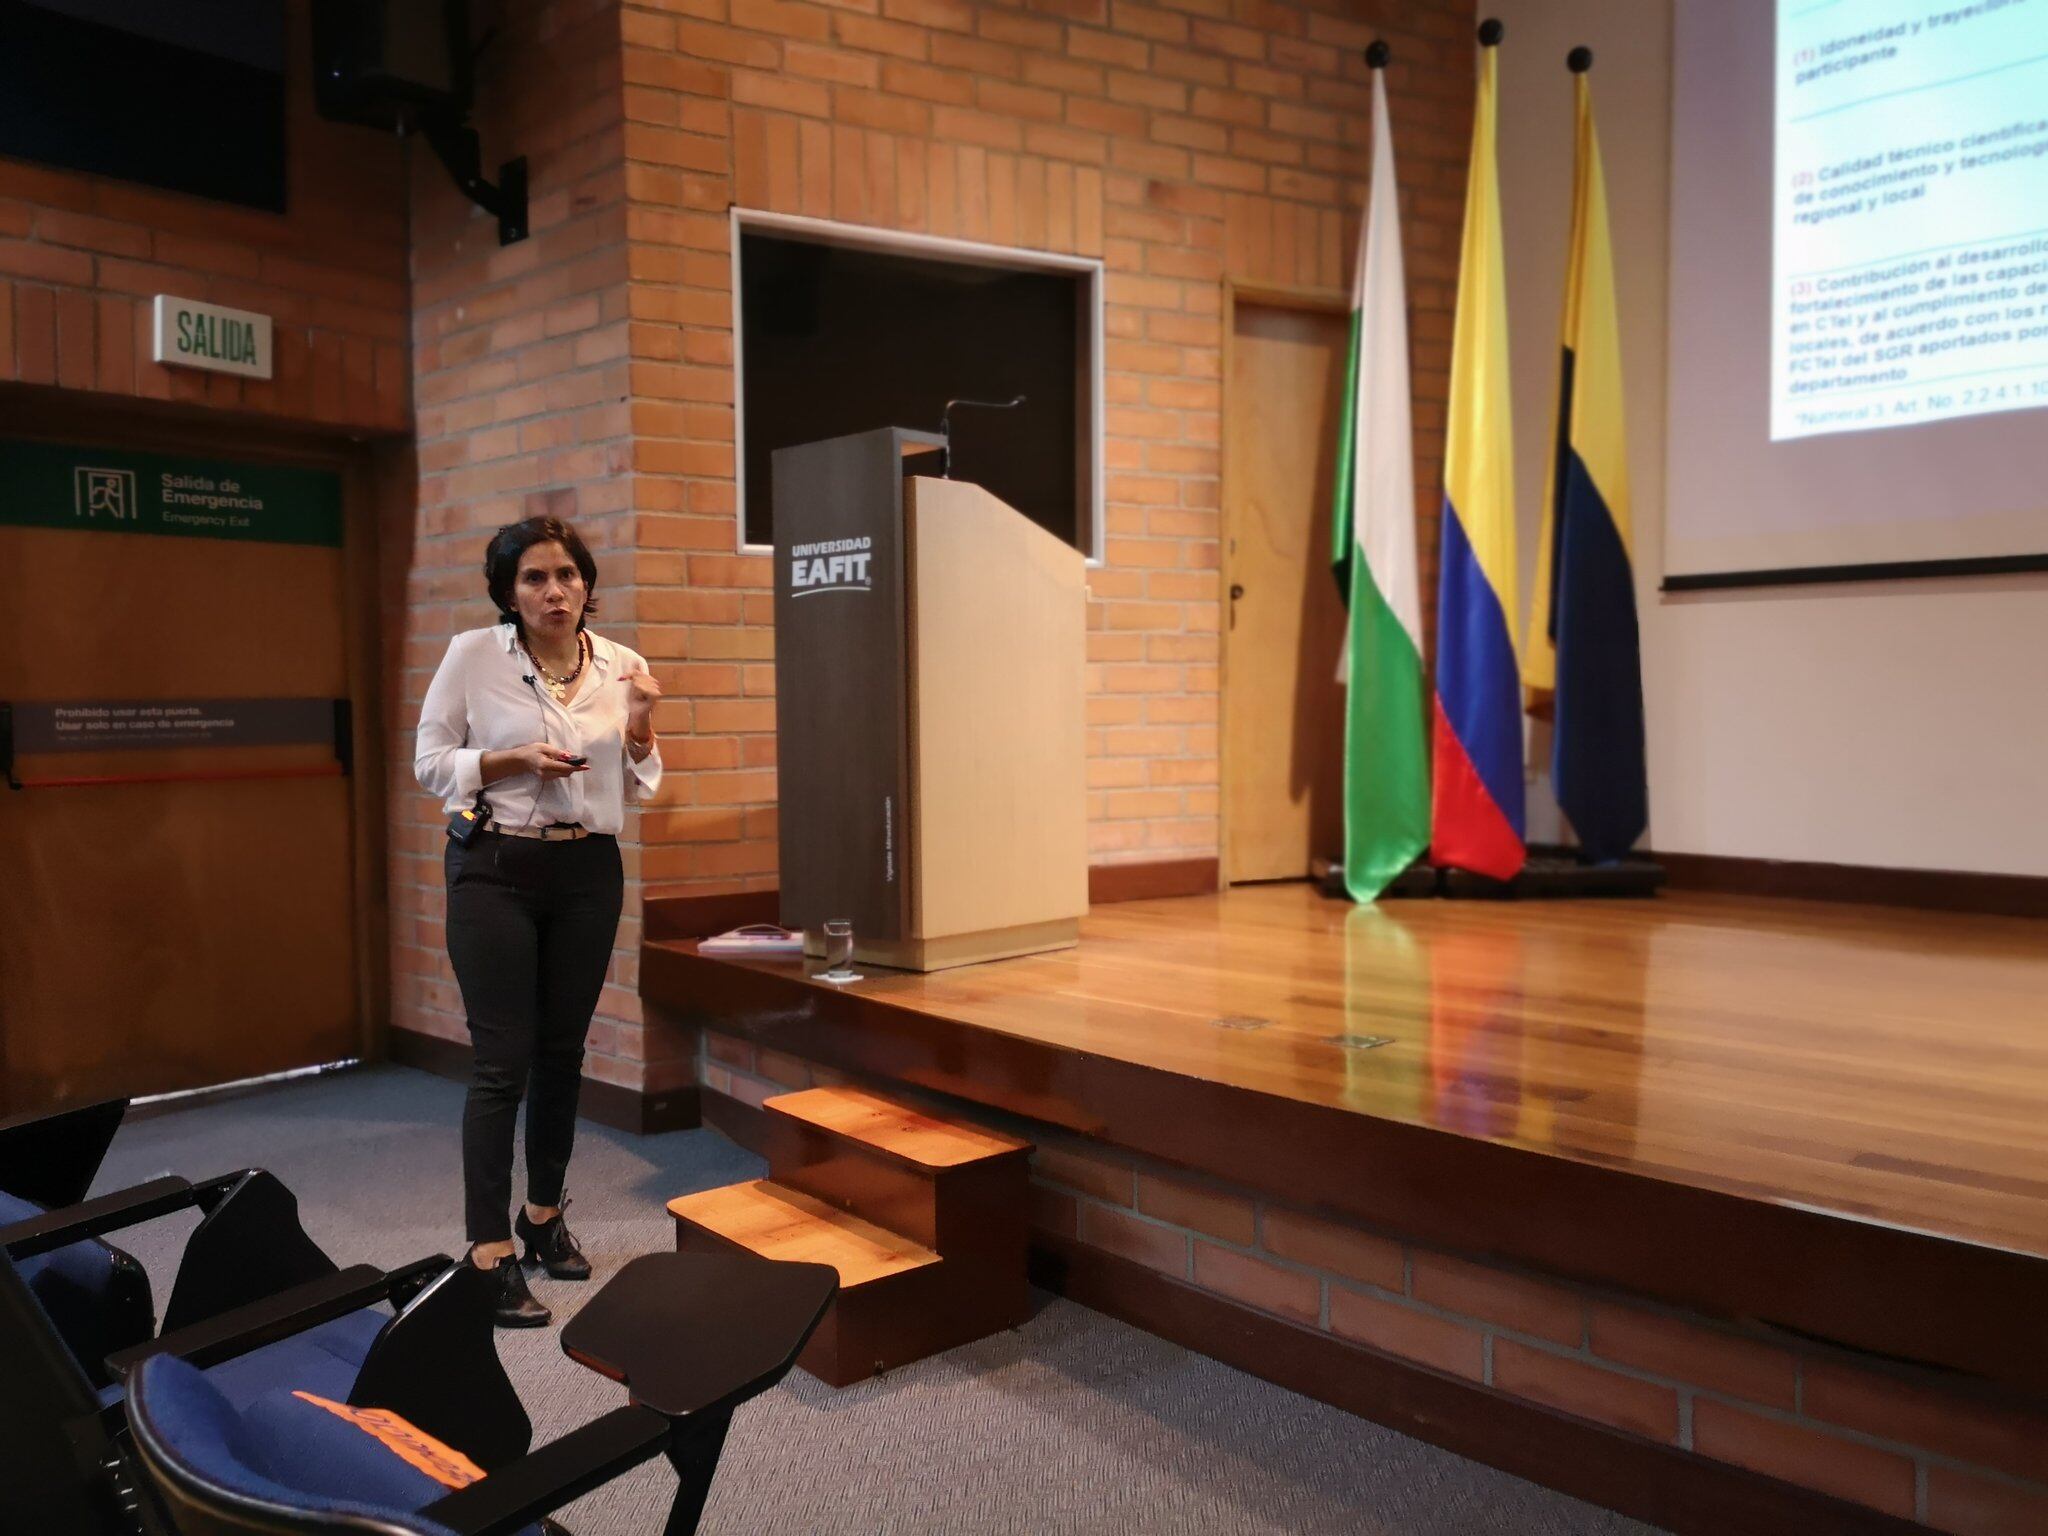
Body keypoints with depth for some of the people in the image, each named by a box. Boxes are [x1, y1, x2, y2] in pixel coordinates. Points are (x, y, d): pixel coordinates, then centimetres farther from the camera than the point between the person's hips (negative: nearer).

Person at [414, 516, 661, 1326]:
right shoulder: (472, 655, -6)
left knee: (562, 1052, 12)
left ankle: (544, 1215, 30)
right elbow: (429, 764, -2)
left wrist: (641, 726, -10)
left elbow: (636, 787, 9)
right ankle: (489, 1253, 3)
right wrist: (513, 760, -16)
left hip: (588, 871, 4)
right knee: (504, 1061, -6)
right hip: (494, 870, -4)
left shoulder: (620, 666, 4)